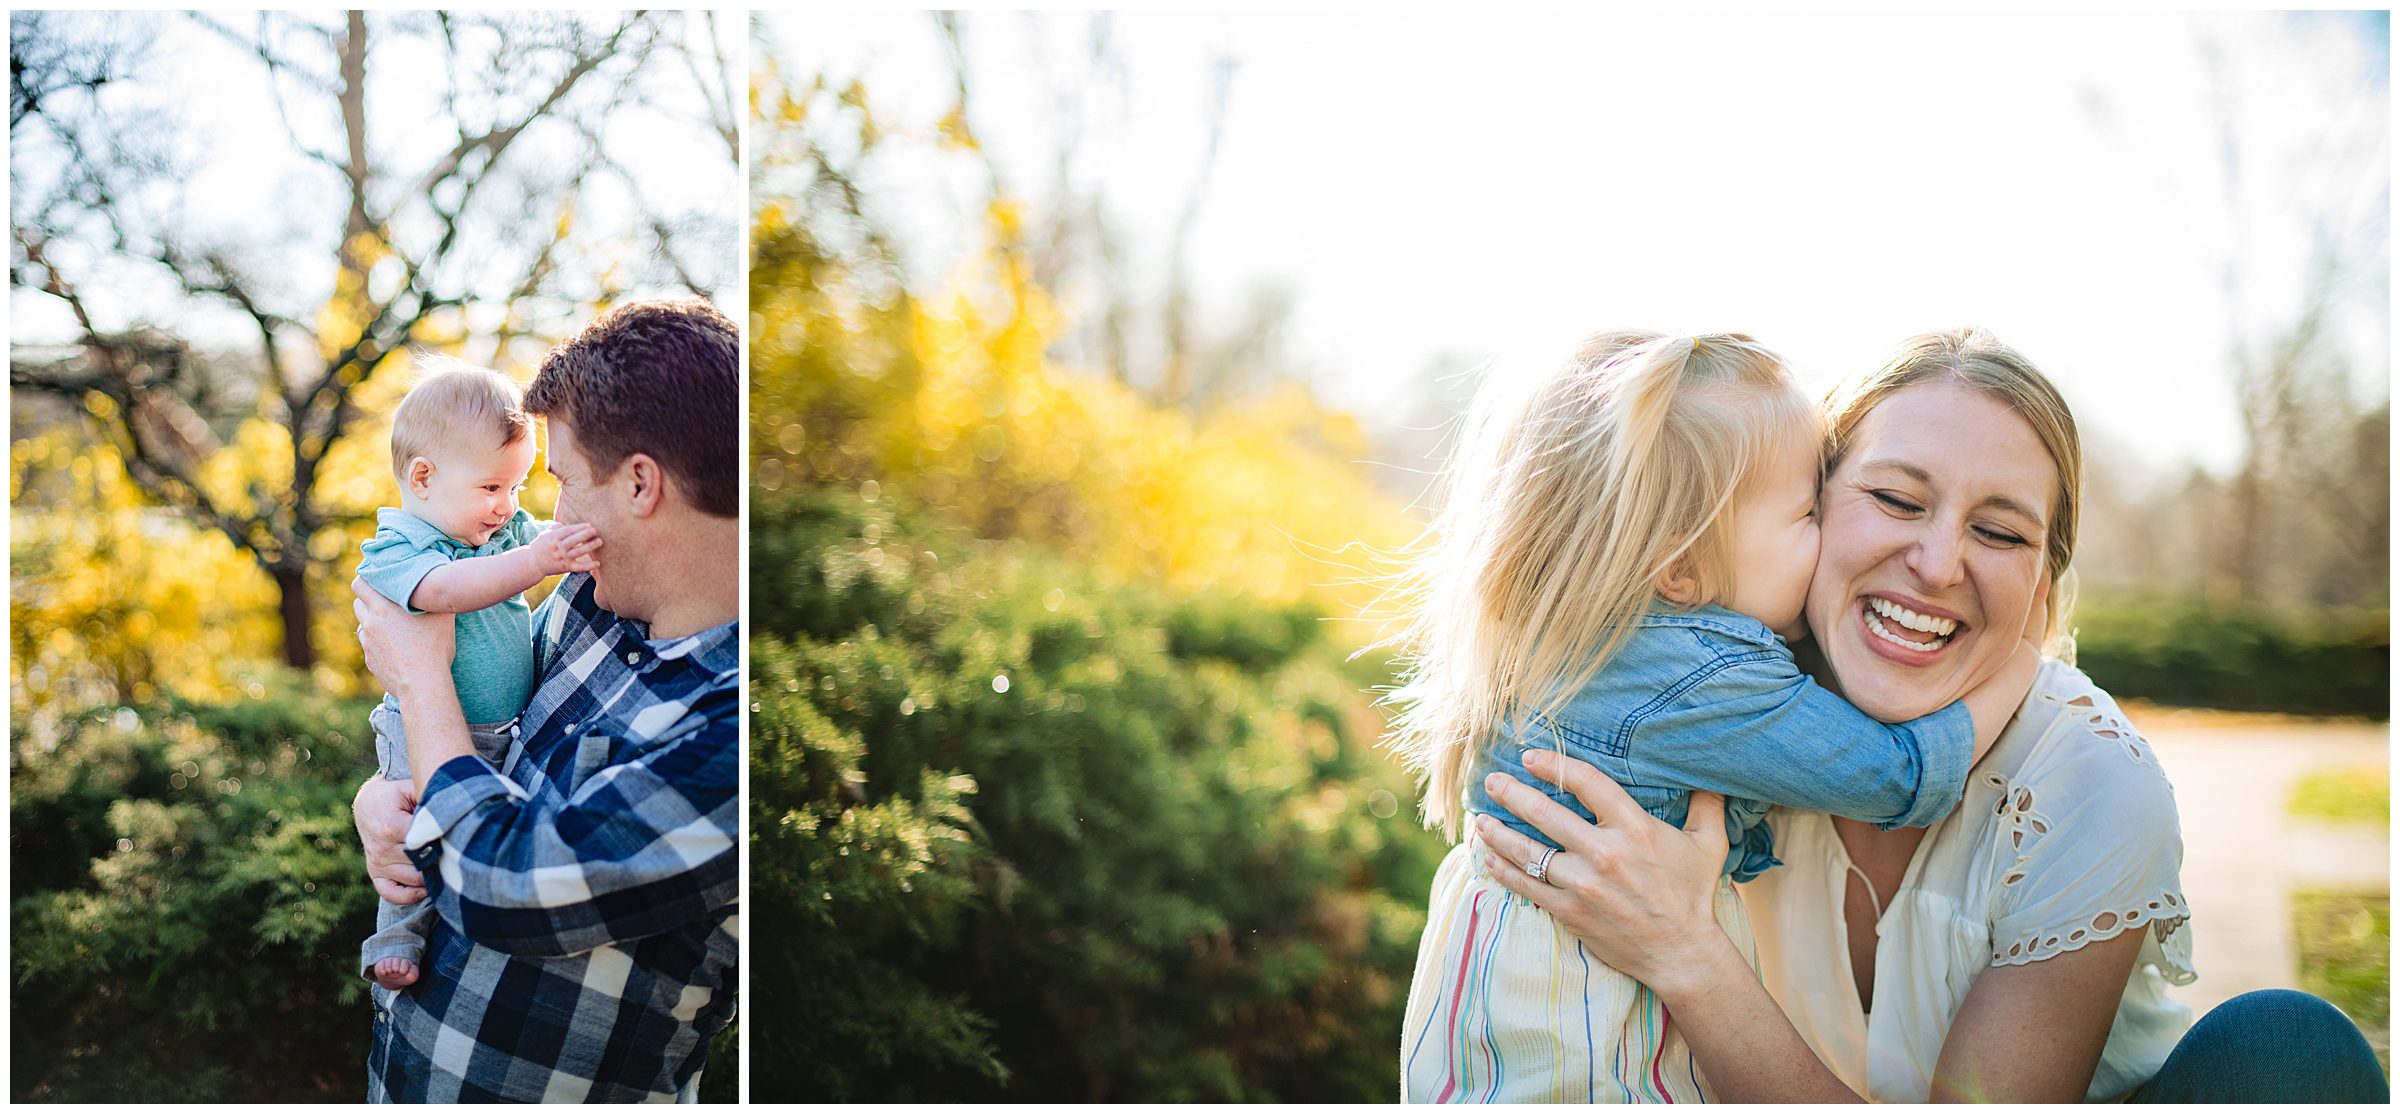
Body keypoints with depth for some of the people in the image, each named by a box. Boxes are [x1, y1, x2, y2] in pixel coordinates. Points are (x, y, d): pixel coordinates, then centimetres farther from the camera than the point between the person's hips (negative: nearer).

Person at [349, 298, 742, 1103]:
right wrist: (377, 796, -8)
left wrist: (418, 673, -14)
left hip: (541, 1088, -7)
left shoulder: (728, 733, -30)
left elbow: (505, 893, -28)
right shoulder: (600, 598, -4)